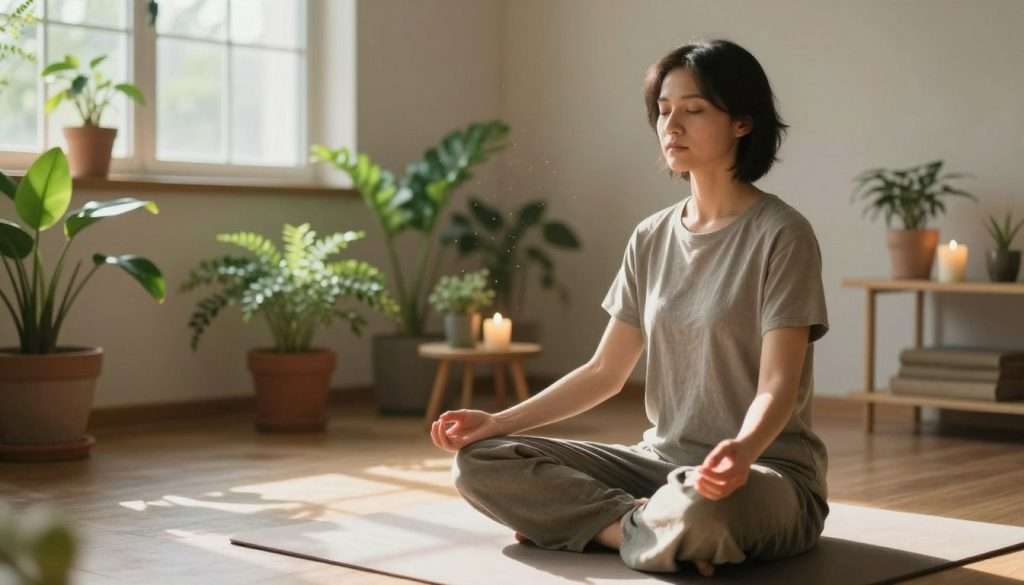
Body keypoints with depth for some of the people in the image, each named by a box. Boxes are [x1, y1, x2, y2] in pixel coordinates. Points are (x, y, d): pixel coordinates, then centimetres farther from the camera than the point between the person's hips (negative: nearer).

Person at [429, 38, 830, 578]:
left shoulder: (781, 235, -10)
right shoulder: (651, 239, 8)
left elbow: (777, 386, -18)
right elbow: (604, 373, 11)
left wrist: (741, 450, -40)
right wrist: (497, 422, -1)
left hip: (765, 472, -6)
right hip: (662, 460, 6)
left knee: (696, 512, -43)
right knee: (480, 462, -9)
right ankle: (658, 527, -15)